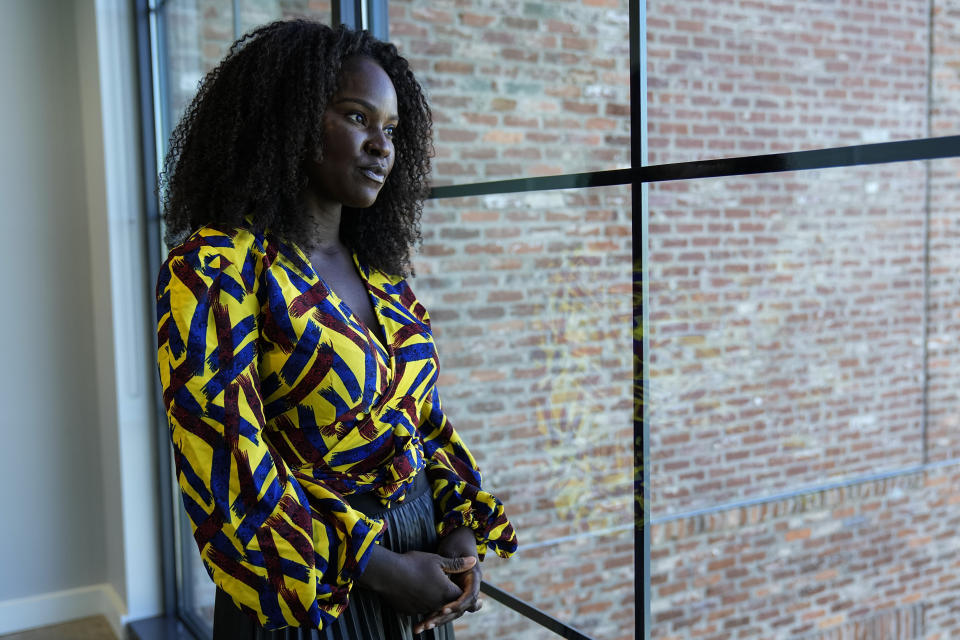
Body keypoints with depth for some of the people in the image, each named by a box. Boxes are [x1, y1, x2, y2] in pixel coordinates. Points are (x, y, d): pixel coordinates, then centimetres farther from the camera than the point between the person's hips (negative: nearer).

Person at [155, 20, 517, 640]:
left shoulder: (379, 270, 4)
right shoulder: (212, 269, -16)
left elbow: (425, 414, 10)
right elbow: (226, 467, -20)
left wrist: (463, 531, -5)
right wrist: (381, 570, -17)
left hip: (421, 558, 6)